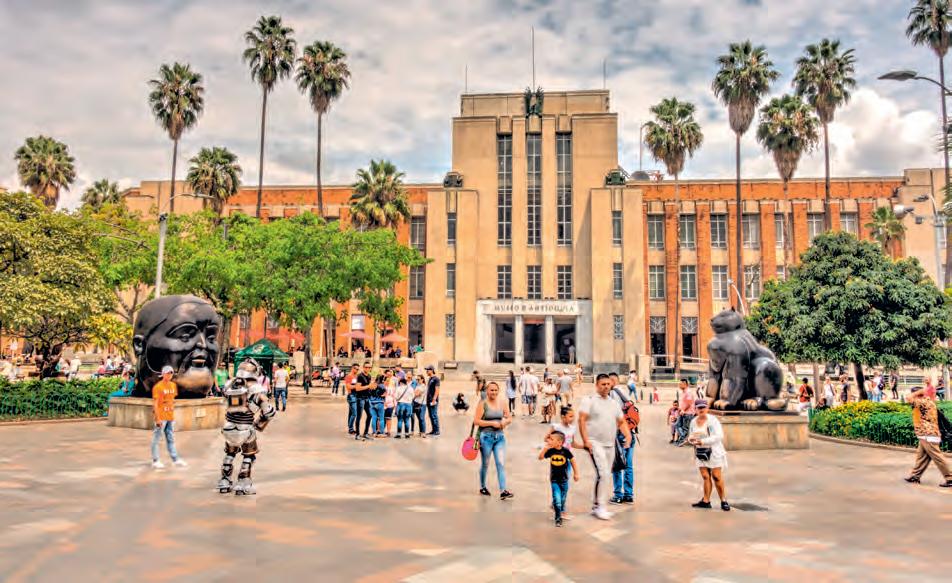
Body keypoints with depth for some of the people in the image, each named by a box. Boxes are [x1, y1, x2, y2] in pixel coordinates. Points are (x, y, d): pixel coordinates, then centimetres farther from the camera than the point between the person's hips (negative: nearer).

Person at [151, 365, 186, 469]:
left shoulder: (173, 385, 10)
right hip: (161, 417, -7)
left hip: (170, 417, 7)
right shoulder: (157, 387, -11)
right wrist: (158, 419, -17)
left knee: (171, 439, 12)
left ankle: (175, 459, 17)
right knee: (156, 439, 2)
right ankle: (155, 461, 8)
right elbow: (155, 403, -13)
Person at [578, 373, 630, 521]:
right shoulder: (589, 400, -4)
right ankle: (601, 507, -7)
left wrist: (628, 437, 3)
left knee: (604, 475, 11)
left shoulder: (614, 403, 15)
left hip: (610, 445, 7)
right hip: (595, 443, -7)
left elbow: (622, 422, 19)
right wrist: (585, 441, -18)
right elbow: (581, 420, -11)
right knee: (603, 473, -15)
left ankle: (596, 506, 22)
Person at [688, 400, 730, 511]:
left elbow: (719, 436, -17)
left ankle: (724, 501, 5)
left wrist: (703, 441, -23)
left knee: (717, 477, -5)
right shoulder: (693, 422, 7)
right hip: (700, 452, 5)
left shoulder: (712, 420, -11)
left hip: (713, 451, -5)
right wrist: (691, 439, -6)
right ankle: (706, 501, 9)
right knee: (705, 477, 3)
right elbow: (692, 435, 18)